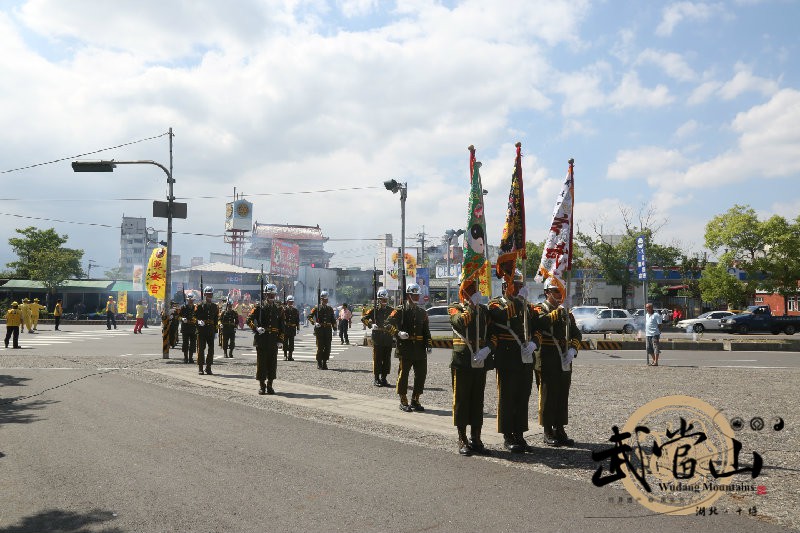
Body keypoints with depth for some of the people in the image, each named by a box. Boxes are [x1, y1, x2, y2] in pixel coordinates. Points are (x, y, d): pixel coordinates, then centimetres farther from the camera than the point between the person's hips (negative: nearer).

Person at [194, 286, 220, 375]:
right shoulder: (199, 306, 1)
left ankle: (208, 368, 12)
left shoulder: (215, 307, 12)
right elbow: (195, 317, -3)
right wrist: (199, 321, -23)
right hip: (201, 330, -3)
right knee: (201, 348, 0)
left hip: (211, 330, 3)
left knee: (211, 349, 3)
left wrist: (215, 331, 11)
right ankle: (200, 368, 7)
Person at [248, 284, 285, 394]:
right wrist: (256, 328, -18)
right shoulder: (259, 307, 1)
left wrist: (280, 340, 4)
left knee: (272, 362, 4)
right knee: (261, 362, 1)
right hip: (261, 339, -3)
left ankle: (270, 385, 14)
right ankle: (261, 385, 10)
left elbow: (282, 326, 10)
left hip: (274, 340, 3)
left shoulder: (278, 309, 10)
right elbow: (249, 320, -1)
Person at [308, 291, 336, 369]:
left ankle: (325, 362, 11)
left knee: (327, 347, 2)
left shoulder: (330, 309, 15)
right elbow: (309, 316, -1)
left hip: (328, 330, 4)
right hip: (319, 329, -4)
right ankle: (319, 363, 5)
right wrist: (314, 322, -17)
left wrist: (334, 329, 9)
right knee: (320, 347, -4)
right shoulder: (317, 308, 4)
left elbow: (333, 320, 16)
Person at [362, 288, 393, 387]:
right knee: (377, 359, -1)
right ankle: (377, 378, 6)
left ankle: (384, 378, 15)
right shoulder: (374, 310, 0)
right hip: (377, 338, -4)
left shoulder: (391, 310, 12)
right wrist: (370, 325, -13)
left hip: (388, 338, 4)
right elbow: (364, 318, -2)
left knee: (387, 359, 6)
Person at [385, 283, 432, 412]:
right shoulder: (400, 310, -1)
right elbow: (388, 324, -11)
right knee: (403, 374, 0)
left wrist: (429, 344, 5)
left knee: (421, 374, 6)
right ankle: (403, 402, 11)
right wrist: (398, 333, -27)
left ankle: (415, 400, 19)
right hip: (405, 348, -5)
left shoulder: (422, 312, 16)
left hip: (420, 349, 5)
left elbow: (426, 330, 18)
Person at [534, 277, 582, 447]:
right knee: (547, 396, 0)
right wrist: (558, 311, -28)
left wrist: (572, 349, -2)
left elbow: (576, 334, 14)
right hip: (547, 361, -6)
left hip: (565, 361, 6)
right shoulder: (540, 309, -3)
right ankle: (548, 433, 8)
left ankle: (559, 430, 19)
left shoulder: (566, 313, 16)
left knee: (562, 396, 10)